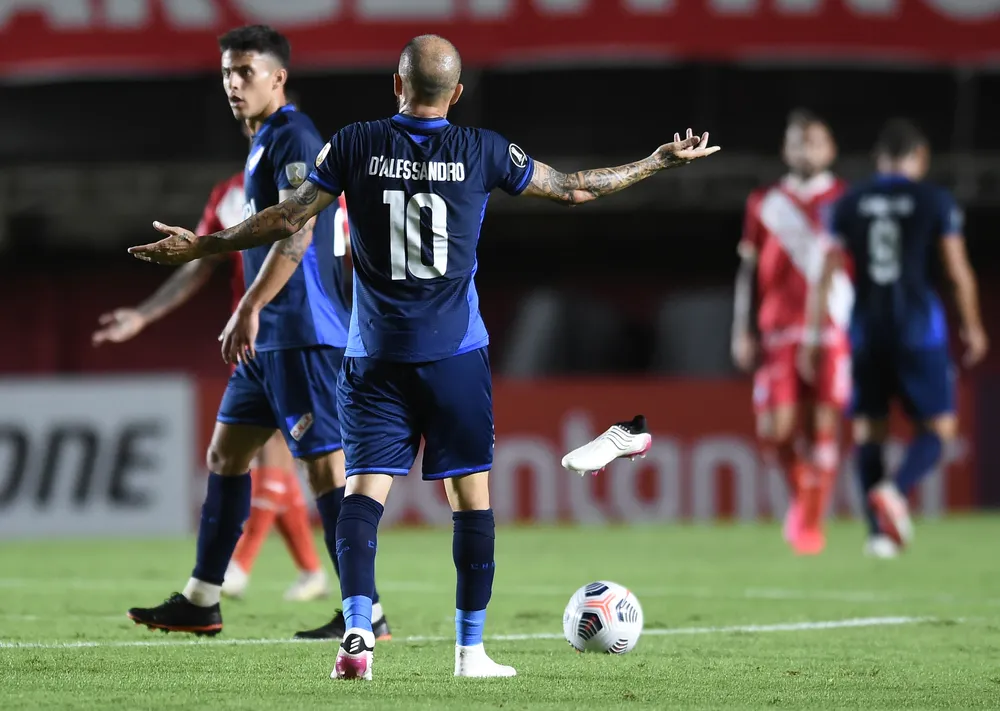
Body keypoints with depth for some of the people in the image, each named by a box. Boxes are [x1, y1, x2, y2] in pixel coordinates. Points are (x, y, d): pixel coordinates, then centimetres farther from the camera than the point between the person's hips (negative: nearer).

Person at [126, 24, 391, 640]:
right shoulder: (266, 141, 18)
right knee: (226, 453, 13)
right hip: (273, 337, 11)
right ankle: (202, 602, 20)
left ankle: (366, 613, -7)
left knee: (325, 463, -9)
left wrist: (250, 307, -27)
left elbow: (298, 231, -23)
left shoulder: (292, 137, -12)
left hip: (303, 333, -11)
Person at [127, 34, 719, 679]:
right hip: (457, 357, 0)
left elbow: (289, 220, 0)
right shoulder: (482, 151, -1)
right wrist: (659, 163, 23)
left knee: (364, 492, -3)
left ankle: (357, 631, -21)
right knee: (471, 498, 7)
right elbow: (573, 189, 9)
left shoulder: (355, 146, -2)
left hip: (375, 358, 1)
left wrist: (201, 246, 11)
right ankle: (471, 649, 8)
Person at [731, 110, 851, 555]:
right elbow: (748, 272, 11)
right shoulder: (765, 204, 10)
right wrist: (742, 333, 4)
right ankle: (800, 490, 22)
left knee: (824, 425, -7)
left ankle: (811, 522, 3)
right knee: (776, 430, -7)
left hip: (834, 330, -1)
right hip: (779, 332, 1)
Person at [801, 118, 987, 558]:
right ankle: (895, 489, -22)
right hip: (920, 329, -3)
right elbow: (959, 272, 0)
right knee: (939, 427, 4)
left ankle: (878, 530, 2)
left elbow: (826, 274, 4)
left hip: (866, 329, 3)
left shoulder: (848, 205, 6)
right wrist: (973, 328, 13)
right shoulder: (936, 202, -1)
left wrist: (812, 337, 8)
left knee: (868, 429, 11)